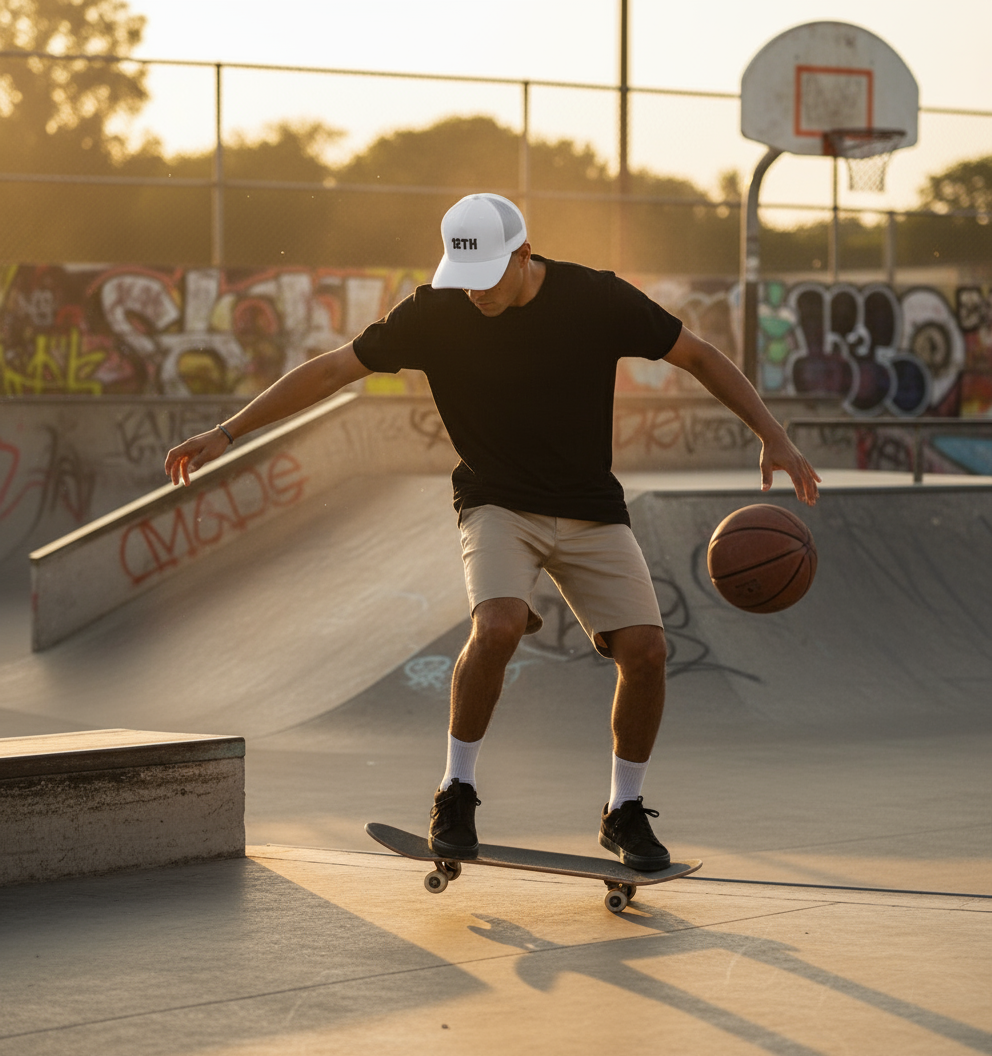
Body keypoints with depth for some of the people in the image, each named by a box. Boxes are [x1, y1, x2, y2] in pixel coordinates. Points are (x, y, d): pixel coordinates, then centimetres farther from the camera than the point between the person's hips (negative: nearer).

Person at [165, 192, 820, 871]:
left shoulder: (598, 299, -12)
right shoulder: (435, 313, -12)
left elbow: (700, 356, -1)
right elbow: (331, 370, -4)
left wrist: (773, 435, -10)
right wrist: (227, 433, -7)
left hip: (591, 510, 1)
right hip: (499, 504, -1)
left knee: (645, 648, -14)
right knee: (498, 625, -30)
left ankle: (625, 812, 10)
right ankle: (457, 794, -10)